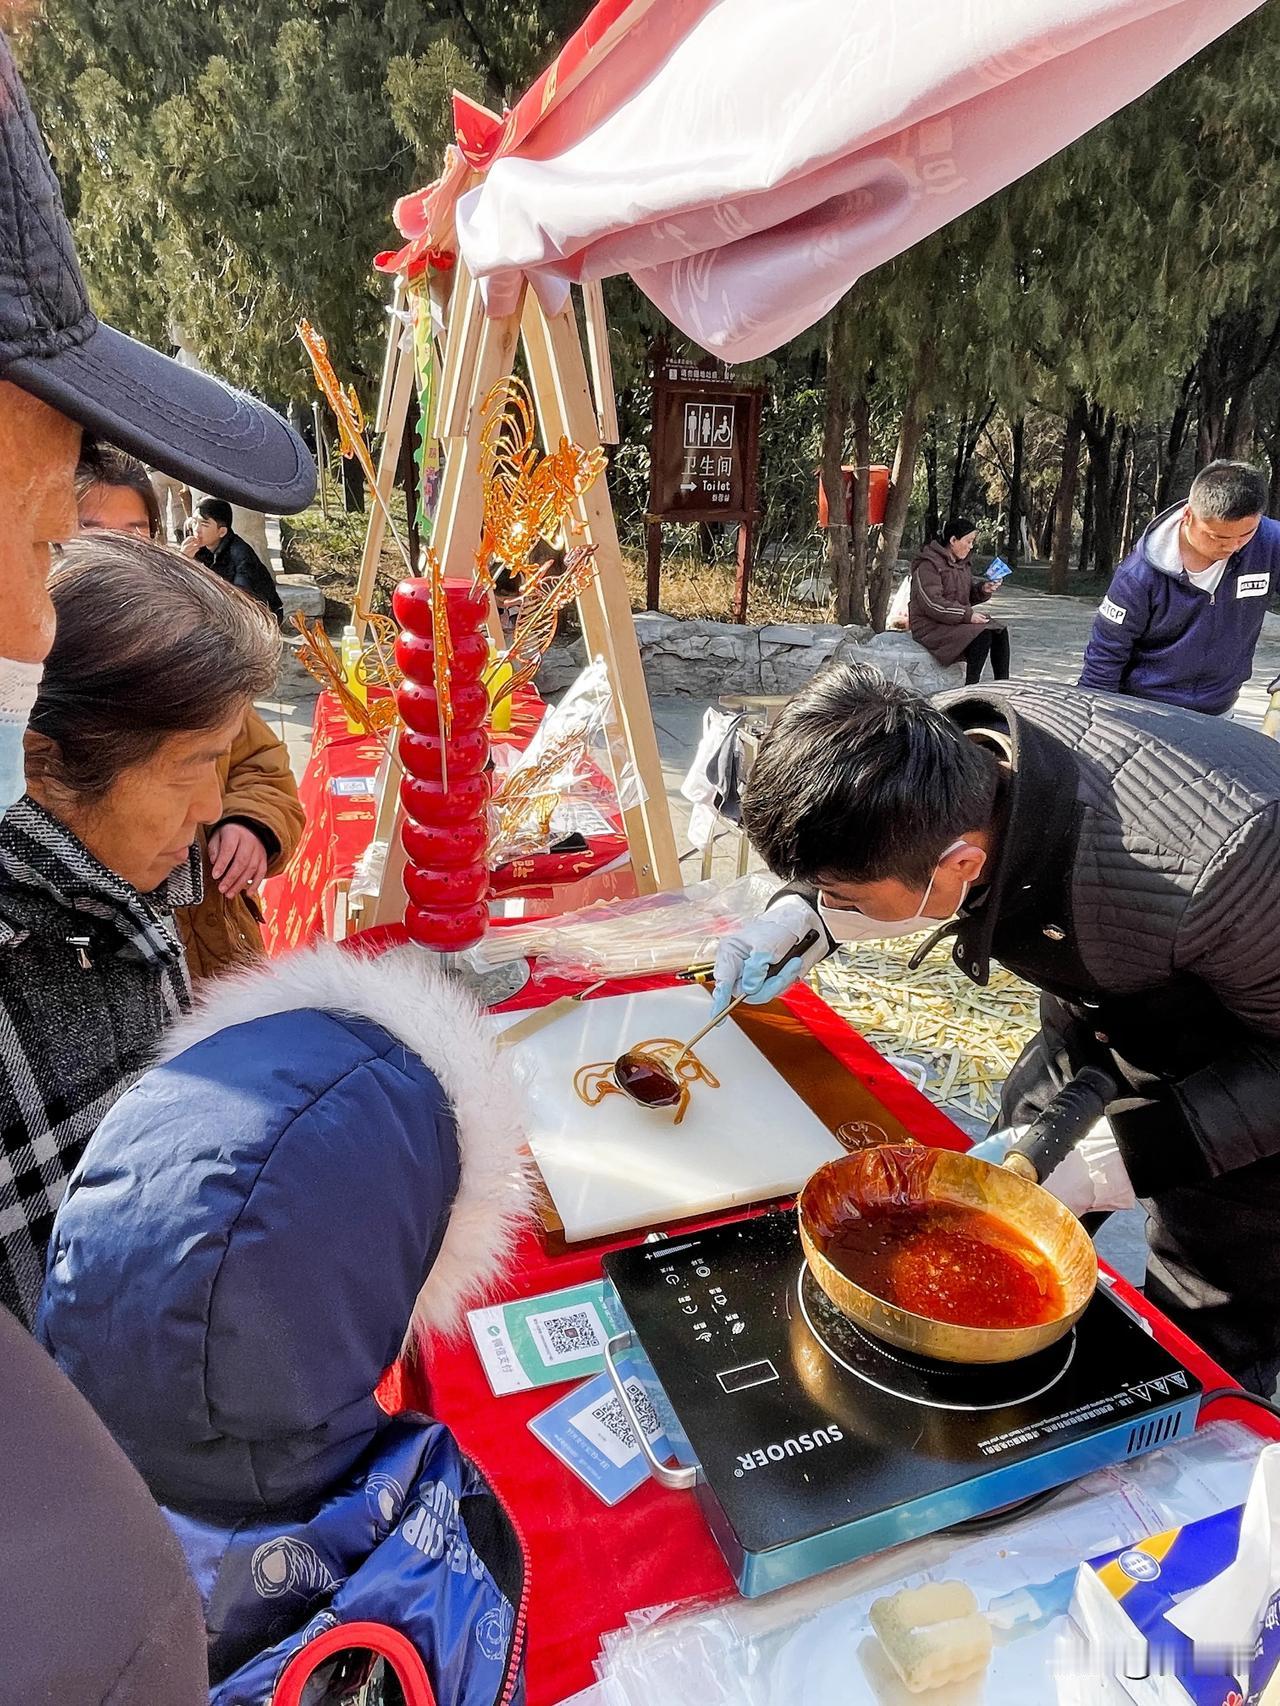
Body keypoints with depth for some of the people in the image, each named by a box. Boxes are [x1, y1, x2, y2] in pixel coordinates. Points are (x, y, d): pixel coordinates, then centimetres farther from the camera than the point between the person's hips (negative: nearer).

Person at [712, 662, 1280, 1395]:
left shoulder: (1209, 873, -45)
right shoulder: (942, 757, -26)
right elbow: (869, 858, -1)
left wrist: (1112, 1171, -32)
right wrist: (806, 911, -19)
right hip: (1100, 1016, 6)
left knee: (1203, 1347, 5)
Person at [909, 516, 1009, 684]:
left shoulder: (960, 563, 14)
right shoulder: (928, 566, -14)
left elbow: (968, 595, 25)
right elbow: (932, 604, -23)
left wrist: (983, 589, 1)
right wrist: (968, 615, -24)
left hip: (956, 621, 9)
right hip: (931, 628, -9)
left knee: (1000, 631, -9)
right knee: (983, 634, -27)